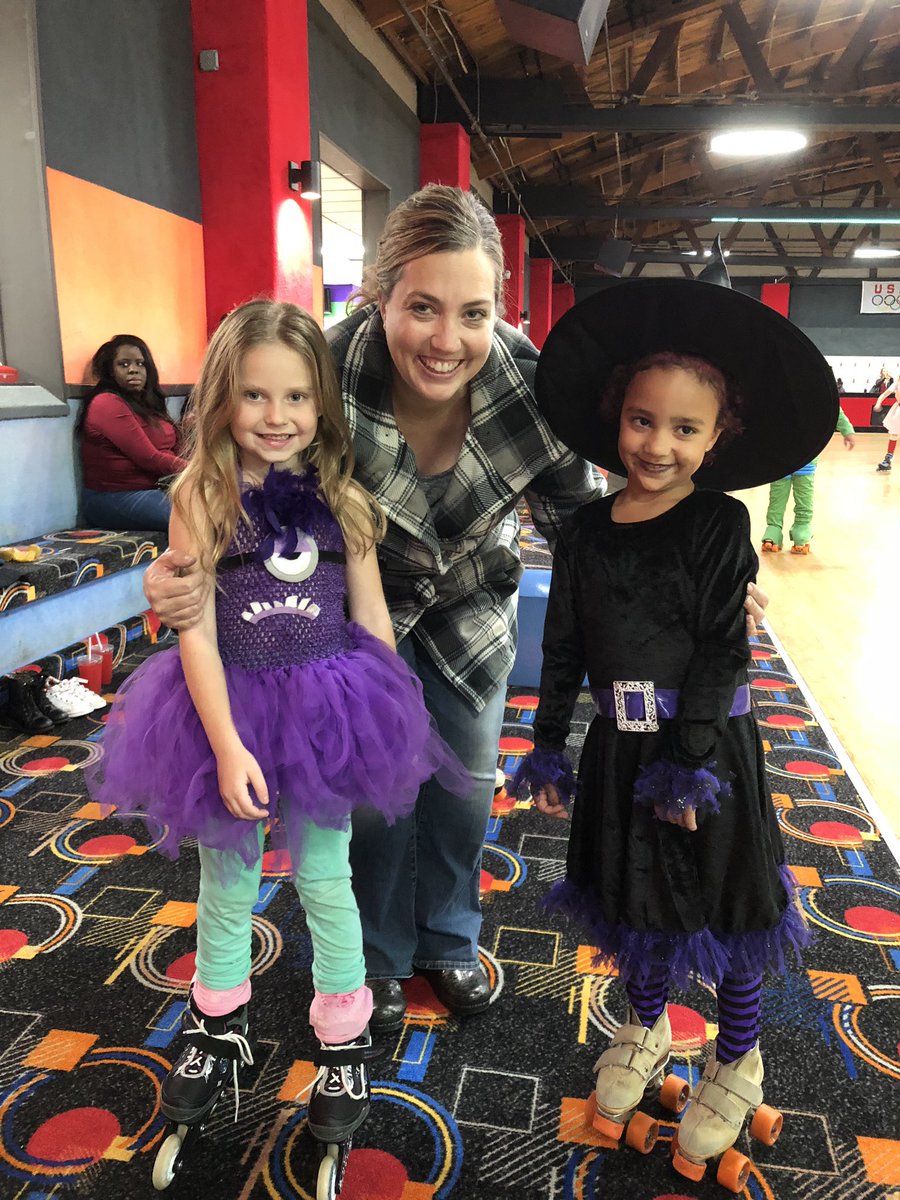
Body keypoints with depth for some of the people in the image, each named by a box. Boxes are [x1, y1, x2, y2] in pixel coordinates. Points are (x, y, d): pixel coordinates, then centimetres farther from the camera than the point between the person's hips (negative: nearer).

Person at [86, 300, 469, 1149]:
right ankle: (218, 1027, 44)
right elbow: (195, 632, -11)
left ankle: (345, 1044, 34)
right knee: (227, 884, 18)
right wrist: (228, 746, -14)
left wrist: (389, 717, 3)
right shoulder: (201, 497, -9)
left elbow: (371, 616, 2)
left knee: (325, 881, 11)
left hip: (326, 711, 1)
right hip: (230, 708, 0)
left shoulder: (340, 495, -3)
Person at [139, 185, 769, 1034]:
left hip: (471, 606, 2)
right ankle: (381, 956, 37)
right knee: (377, 792, 7)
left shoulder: (531, 385, -29)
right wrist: (183, 578, -41)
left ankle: (449, 941, 43)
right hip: (364, 605, -2)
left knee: (467, 788, 14)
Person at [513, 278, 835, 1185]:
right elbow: (562, 646, 6)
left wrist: (691, 760, -17)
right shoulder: (586, 531, 1)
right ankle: (645, 1028, 46)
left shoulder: (717, 525, -10)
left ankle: (736, 1061, 37)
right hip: (620, 744, 4)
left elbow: (723, 651, -13)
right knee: (633, 899, 19)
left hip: (706, 743, -4)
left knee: (720, 900, 12)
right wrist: (548, 744, 5)